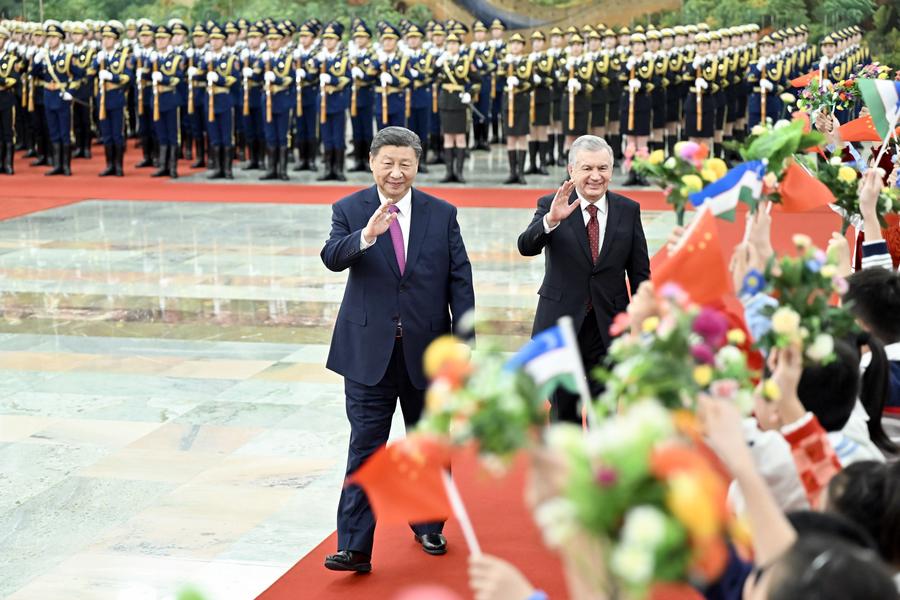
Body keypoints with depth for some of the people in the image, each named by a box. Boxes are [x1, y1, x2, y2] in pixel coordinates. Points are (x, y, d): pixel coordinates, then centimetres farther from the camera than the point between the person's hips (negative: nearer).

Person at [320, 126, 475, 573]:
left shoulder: (442, 214, 3)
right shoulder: (349, 210, -1)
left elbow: (460, 281, 1)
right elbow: (332, 257, -18)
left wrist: (463, 344, -6)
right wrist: (366, 236, -38)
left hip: (427, 351, 2)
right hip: (370, 351, -2)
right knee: (365, 449, -3)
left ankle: (428, 527, 35)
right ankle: (354, 548, -1)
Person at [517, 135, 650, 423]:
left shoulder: (629, 210, 3)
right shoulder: (550, 205, -3)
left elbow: (640, 273, 6)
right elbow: (525, 247, -20)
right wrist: (551, 219, -38)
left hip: (609, 330, 1)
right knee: (564, 417, 11)